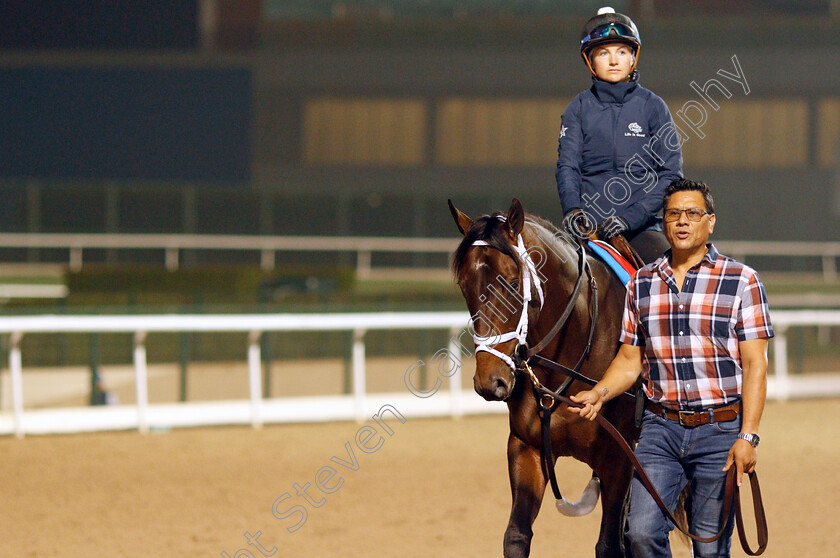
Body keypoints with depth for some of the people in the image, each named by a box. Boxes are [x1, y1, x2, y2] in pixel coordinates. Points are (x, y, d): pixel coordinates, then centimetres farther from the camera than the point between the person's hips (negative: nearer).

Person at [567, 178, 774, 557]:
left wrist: (748, 437, -13)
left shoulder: (741, 281, -1)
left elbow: (754, 366, -4)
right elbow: (629, 359, 15)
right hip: (660, 428, 3)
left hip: (720, 430, -3)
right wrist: (598, 394, -5)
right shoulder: (642, 283, 10)